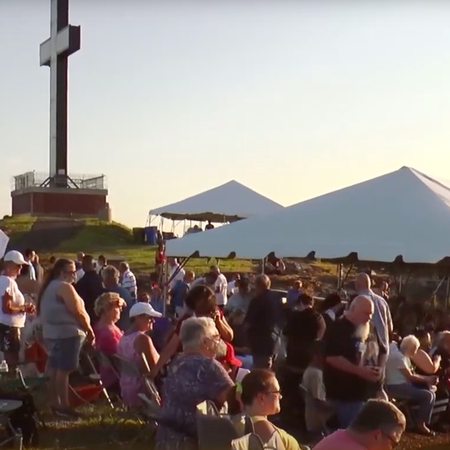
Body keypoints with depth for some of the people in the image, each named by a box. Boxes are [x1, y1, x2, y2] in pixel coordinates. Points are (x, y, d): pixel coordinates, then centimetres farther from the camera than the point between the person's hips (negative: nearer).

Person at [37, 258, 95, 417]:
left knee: (54, 369, 11)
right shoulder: (65, 287, -13)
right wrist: (89, 330, -7)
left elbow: (42, 311, 18)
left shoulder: (49, 286, 16)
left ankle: (54, 403, 16)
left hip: (51, 332, 10)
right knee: (64, 370, -8)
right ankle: (63, 406, -7)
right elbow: (78, 312, -16)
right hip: (67, 333, -10)